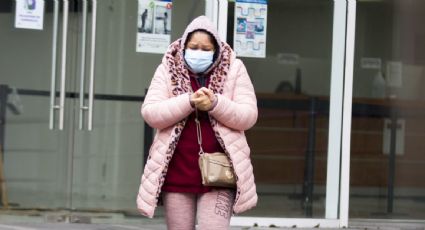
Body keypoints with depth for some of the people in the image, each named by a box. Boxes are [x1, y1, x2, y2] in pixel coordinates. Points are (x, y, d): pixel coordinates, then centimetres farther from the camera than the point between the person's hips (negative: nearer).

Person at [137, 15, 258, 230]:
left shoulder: (233, 69, 2)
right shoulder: (168, 70, 3)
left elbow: (248, 116, -2)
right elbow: (150, 113, -6)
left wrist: (215, 104, -19)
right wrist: (189, 101, -19)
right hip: (177, 174, 2)